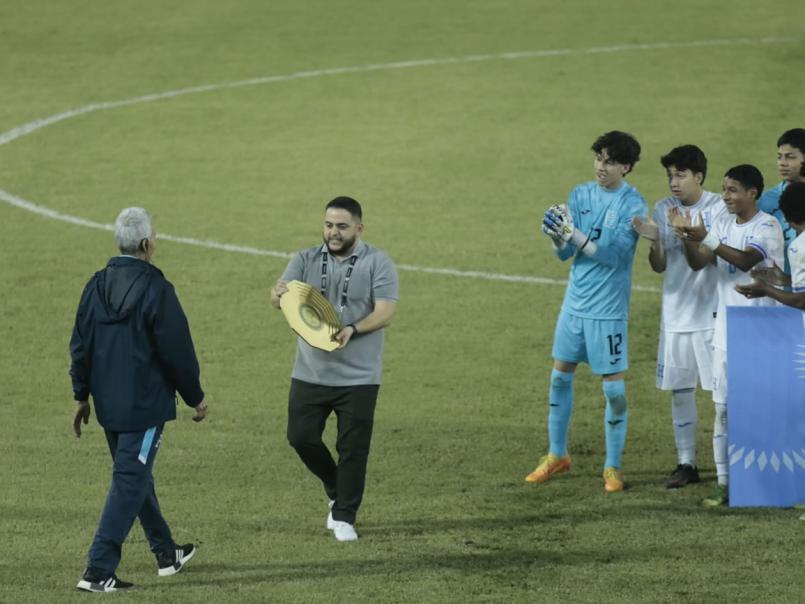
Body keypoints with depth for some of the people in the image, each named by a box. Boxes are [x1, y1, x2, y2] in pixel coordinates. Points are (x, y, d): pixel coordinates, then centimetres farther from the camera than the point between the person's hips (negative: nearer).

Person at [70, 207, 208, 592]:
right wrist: (196, 398, 0)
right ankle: (99, 571, -9)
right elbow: (177, 351, -13)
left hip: (108, 402, 7)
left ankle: (166, 553, 35)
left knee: (135, 475, 20)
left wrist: (82, 395, 18)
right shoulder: (155, 289, -17)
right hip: (145, 403, -7)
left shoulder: (98, 286, 2)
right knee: (130, 482, -3)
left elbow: (80, 345, 8)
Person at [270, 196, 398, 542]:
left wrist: (352, 330, -32)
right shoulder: (307, 260, 4)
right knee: (301, 436, 0)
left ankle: (344, 517, 12)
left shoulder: (378, 264, -5)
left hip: (358, 377, -3)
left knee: (353, 449, -1)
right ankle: (336, 491, 25)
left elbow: (384, 314, -14)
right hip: (310, 372, 3)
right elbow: (279, 297, -8)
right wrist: (278, 295, -33)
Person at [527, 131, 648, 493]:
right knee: (560, 376, 12)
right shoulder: (580, 195, 4)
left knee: (614, 388, -2)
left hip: (608, 309, -5)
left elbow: (612, 255, -21)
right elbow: (564, 254, 3)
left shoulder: (632, 206, -12)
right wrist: (557, 236, -19)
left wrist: (573, 234, -29)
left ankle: (613, 467, 10)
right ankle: (557, 455, 27)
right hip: (575, 301, 6)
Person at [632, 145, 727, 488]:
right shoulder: (663, 210, 6)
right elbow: (659, 266, 5)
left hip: (711, 314, -5)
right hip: (675, 314, 5)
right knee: (679, 392, 8)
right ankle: (686, 464, 16)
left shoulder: (717, 208, -7)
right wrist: (655, 242, -16)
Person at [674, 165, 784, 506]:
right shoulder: (723, 225, 10)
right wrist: (688, 238, -13)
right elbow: (697, 263, 5)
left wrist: (706, 240, -31)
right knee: (723, 408, 4)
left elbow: (745, 260, -24)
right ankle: (723, 483, 6)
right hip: (726, 329, 6)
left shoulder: (767, 227, -10)